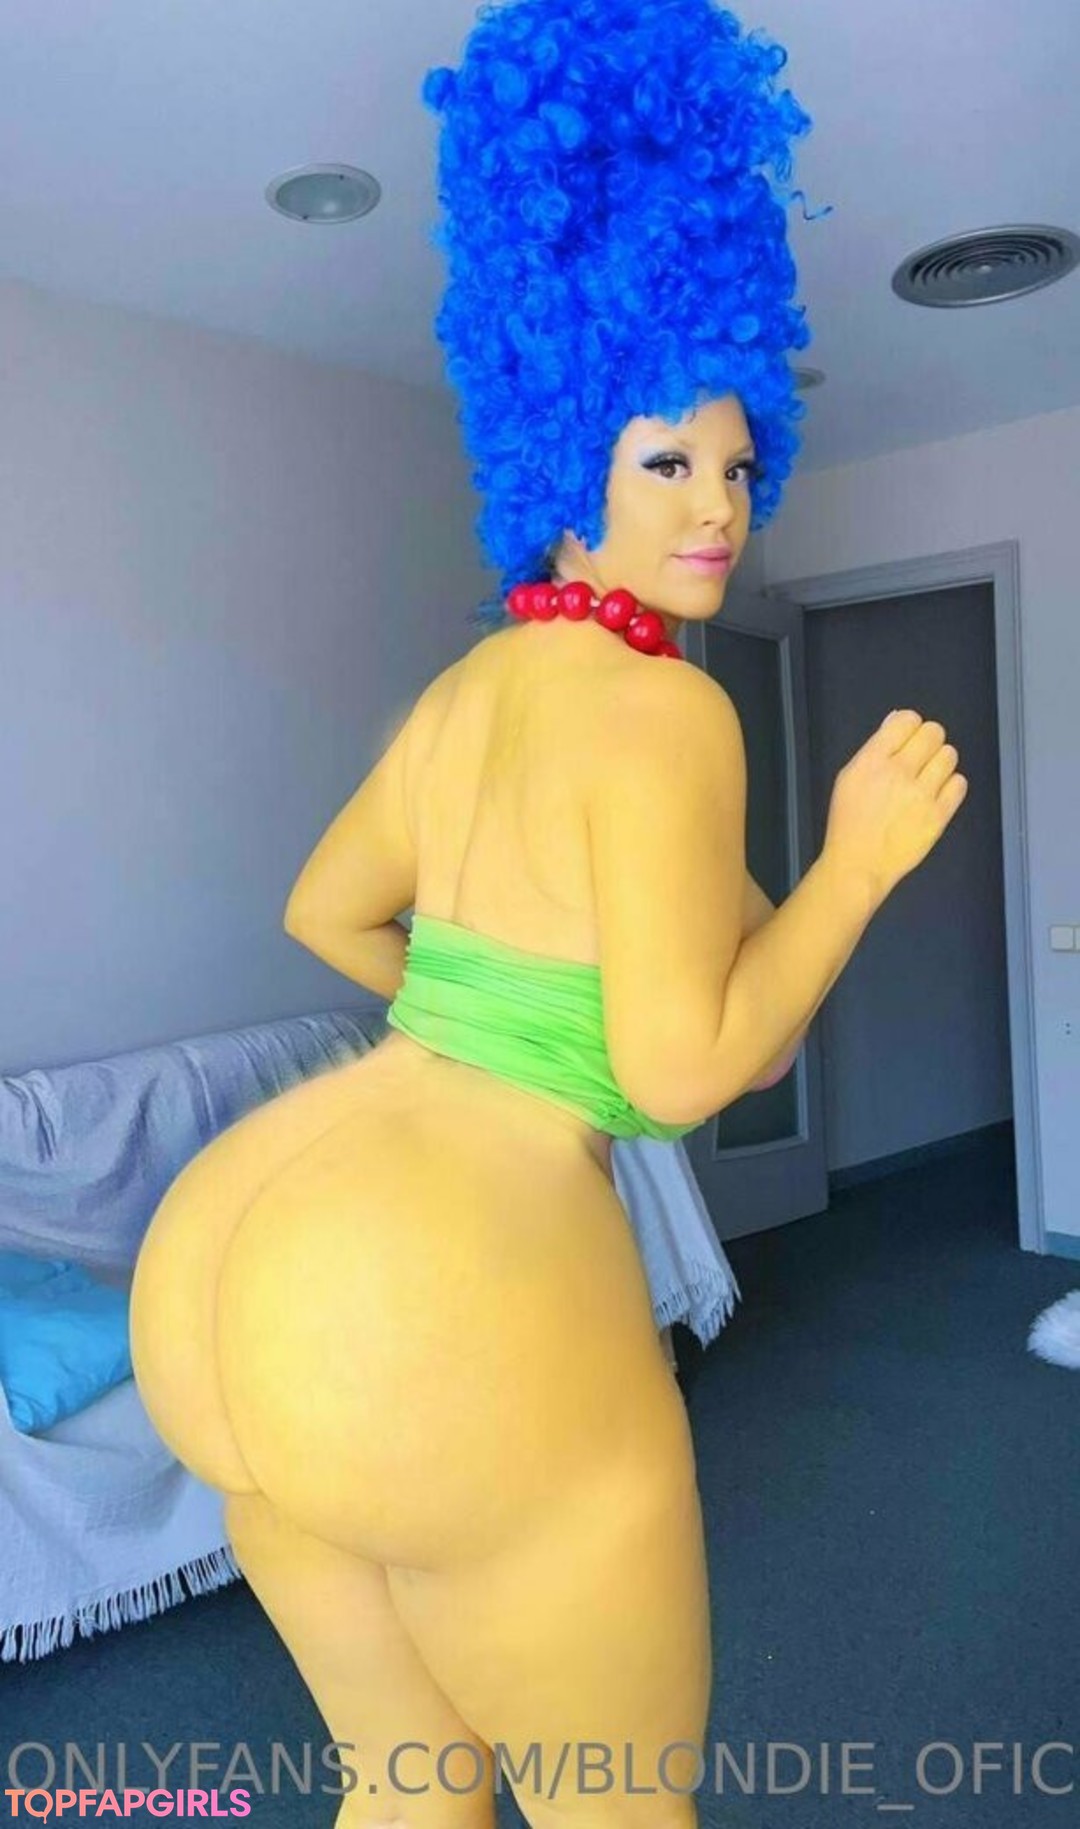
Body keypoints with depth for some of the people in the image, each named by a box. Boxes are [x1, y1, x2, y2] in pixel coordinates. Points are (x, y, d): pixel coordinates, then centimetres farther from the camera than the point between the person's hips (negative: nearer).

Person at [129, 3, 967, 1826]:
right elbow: (679, 1072, -14)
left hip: (237, 1242, 9)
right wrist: (866, 854, -3)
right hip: (452, 1302, -9)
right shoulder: (664, 711, -10)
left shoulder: (465, 686, 16)